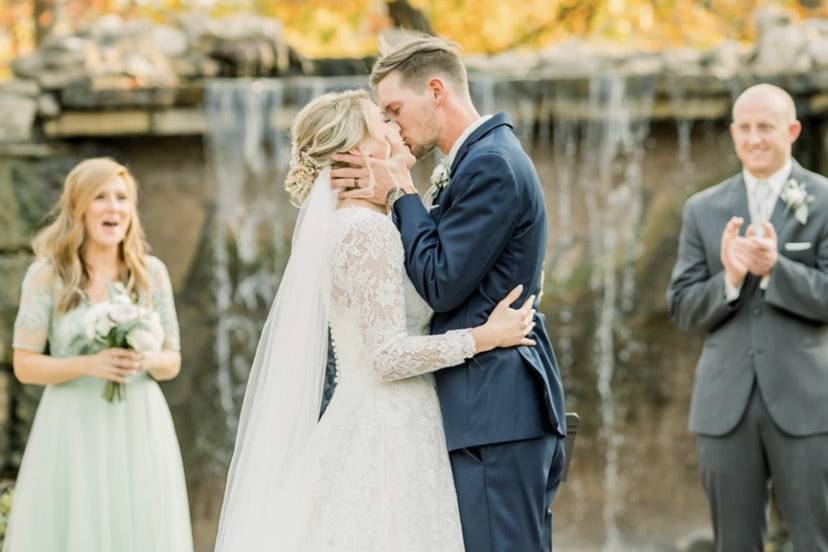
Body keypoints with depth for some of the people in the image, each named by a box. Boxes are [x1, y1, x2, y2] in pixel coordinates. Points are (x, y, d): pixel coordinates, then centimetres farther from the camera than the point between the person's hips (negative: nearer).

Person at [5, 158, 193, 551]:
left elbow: (173, 361, 10)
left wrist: (148, 361, -12)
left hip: (140, 429, 3)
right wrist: (88, 364, -19)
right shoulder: (47, 274, -3)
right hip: (73, 430, -2)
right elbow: (25, 365, -4)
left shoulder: (151, 272, 5)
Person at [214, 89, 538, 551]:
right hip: (387, 442, -9)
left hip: (372, 435, 9)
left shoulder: (346, 226, 13)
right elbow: (389, 355, -20)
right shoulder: (370, 229, -15)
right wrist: (486, 336, -12)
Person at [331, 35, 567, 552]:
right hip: (498, 408, 10)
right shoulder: (484, 158, 18)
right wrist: (394, 196, 1)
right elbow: (437, 271, 15)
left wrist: (402, 195, -6)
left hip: (496, 409, -10)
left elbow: (443, 285, -16)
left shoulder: (490, 164, -14)